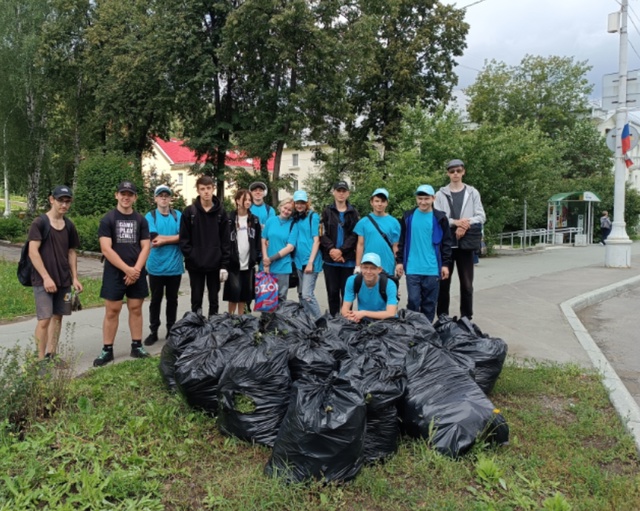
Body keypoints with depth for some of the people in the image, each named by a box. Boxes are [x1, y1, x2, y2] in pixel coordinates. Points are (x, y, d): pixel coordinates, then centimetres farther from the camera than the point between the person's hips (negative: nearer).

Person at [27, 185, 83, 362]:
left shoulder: (69, 225, 9)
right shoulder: (39, 223, -8)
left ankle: (51, 355, 20)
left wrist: (74, 278, 9)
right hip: (43, 280, -6)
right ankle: (41, 359, 3)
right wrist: (46, 277, -18)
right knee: (44, 319, -8)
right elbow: (33, 252, -13)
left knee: (58, 317, 9)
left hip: (64, 280, 6)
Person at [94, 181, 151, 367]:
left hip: (137, 273, 3)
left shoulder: (141, 220, 7)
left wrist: (136, 269, -11)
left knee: (136, 309, 8)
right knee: (112, 311, 0)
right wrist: (127, 269, -15)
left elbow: (146, 247, 2)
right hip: (114, 273, -3)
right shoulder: (108, 219, -2)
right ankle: (107, 350, 8)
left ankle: (137, 346, 17)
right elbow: (106, 249, -10)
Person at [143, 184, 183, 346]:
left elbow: (182, 237, -10)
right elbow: (154, 237, -14)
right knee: (155, 300, 9)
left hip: (174, 266, 1)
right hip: (156, 266, -1)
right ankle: (153, 331, 21)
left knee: (172, 299, 12)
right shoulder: (150, 216, -1)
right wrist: (173, 237, -9)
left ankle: (171, 330, 24)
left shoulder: (178, 215, 2)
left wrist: (163, 239, -13)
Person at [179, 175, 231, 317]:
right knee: (196, 300, 8)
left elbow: (226, 241, 1)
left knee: (214, 300, 11)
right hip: (195, 265, -1)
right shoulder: (189, 212, 0)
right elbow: (184, 239, -1)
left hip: (215, 265, 1)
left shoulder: (221, 212, 3)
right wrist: (191, 258, -12)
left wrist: (224, 265, -5)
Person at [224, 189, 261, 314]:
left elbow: (258, 241, 8)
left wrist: (257, 260, 1)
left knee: (245, 292, 8)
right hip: (233, 262, -4)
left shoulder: (254, 219, 9)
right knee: (235, 290, -7)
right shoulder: (229, 218, -3)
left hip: (249, 263, 4)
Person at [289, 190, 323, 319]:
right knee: (301, 294, 11)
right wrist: (294, 258, 5)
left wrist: (310, 262, -15)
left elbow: (316, 240, -9)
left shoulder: (313, 216, -4)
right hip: (299, 260, 7)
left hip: (310, 260, -7)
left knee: (307, 294, -12)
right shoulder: (295, 219, 13)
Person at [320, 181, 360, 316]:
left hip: (348, 259, 0)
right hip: (330, 259, 1)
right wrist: (331, 249, -14)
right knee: (332, 291, 5)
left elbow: (355, 235, -1)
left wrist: (341, 250, -13)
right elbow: (323, 234, 1)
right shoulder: (327, 212, 9)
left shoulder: (353, 213, 9)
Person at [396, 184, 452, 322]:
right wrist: (399, 261, 5)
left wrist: (445, 264, -1)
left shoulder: (440, 218, 1)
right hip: (412, 268, 0)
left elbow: (446, 243, 4)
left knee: (430, 303, 8)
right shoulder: (408, 216, 5)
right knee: (413, 301, 0)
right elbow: (402, 241, 9)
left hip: (432, 269, 0)